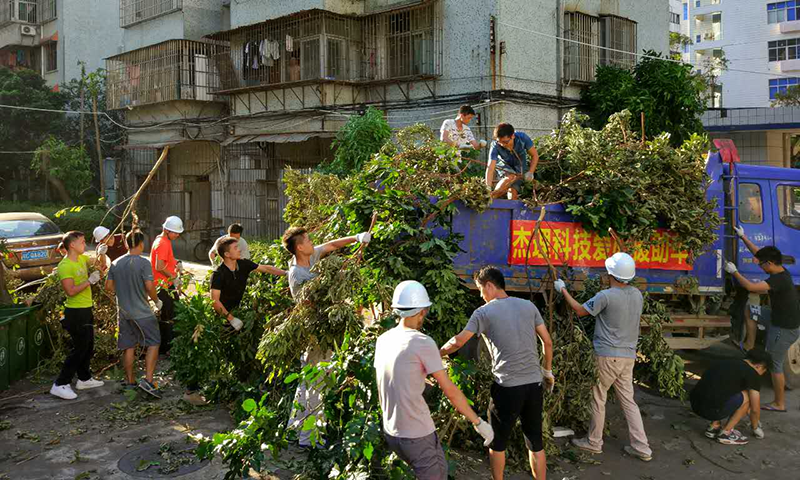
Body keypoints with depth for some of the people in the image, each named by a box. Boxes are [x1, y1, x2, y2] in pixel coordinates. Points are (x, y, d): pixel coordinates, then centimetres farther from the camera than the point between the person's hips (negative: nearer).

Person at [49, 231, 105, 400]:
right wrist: (89, 280, -22)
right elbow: (71, 291, -25)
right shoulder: (65, 266, -19)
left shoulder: (81, 259, 7)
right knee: (80, 348, -5)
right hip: (76, 312, -9)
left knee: (88, 346, 17)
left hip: (86, 310, 9)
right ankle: (60, 385, 2)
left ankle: (84, 379, 31)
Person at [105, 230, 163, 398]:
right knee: (153, 343, 2)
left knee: (128, 346, 13)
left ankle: (130, 381, 21)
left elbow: (108, 287, 8)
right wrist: (157, 301, -2)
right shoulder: (143, 263, -13)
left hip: (123, 312, 6)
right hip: (142, 312, -6)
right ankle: (148, 380, -8)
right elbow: (150, 287, -19)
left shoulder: (116, 263, 5)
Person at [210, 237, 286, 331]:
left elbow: (266, 268, 2)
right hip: (223, 315, -5)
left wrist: (286, 273, 0)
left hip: (237, 310, 5)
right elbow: (215, 301, -26)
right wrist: (231, 319, -29)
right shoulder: (218, 274, -23)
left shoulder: (243, 264, -7)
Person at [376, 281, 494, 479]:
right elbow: (450, 391, -15)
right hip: (417, 435, -7)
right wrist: (478, 422, -6)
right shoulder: (423, 342, -16)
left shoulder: (383, 340, 4)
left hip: (390, 432, 7)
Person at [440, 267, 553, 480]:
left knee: (497, 442, 15)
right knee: (535, 442, 15)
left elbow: (458, 342, -9)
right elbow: (548, 342, 8)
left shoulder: (484, 312, -5)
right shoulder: (528, 306, 7)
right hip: (534, 384, 4)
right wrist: (548, 370, 21)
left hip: (507, 387, -4)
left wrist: (437, 354, 8)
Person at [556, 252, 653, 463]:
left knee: (598, 398, 9)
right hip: (628, 356, 6)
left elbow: (580, 311, -4)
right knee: (628, 400, 12)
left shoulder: (606, 296, -18)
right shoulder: (637, 294, 2)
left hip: (608, 356, -6)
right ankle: (641, 447, 12)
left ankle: (594, 442, 20)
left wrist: (563, 290, 6)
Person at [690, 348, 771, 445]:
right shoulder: (753, 374, 1)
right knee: (747, 396, 8)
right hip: (711, 409, -9)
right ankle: (726, 433, 9)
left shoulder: (731, 363, 24)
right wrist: (755, 427, 26)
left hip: (695, 404, 9)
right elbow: (755, 409, 6)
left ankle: (714, 427, 21)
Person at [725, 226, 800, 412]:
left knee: (774, 365, 2)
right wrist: (743, 237, 15)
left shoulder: (779, 280, -30)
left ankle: (779, 404, 15)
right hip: (779, 318, 9)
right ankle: (750, 346, 23)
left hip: (785, 329, -9)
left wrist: (734, 272, -24)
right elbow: (757, 252, 10)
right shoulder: (781, 271, -1)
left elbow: (751, 287, -38)